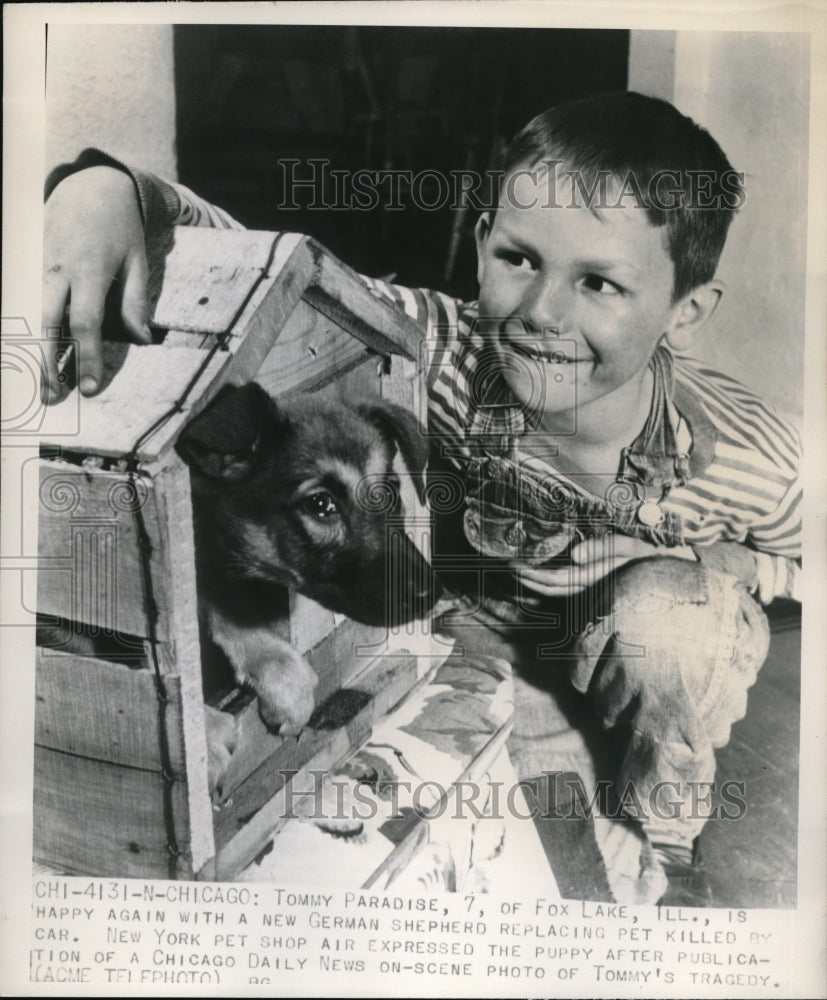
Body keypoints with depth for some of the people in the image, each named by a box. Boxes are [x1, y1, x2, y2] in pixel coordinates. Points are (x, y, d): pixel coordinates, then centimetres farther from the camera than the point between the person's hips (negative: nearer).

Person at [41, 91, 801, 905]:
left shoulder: (754, 462, -29)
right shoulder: (441, 354, -34)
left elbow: (795, 557, -4)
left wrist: (705, 571, -22)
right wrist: (104, 184, -50)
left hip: (668, 644, 1)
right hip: (478, 622, 0)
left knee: (666, 607, -33)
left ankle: (667, 842, -2)